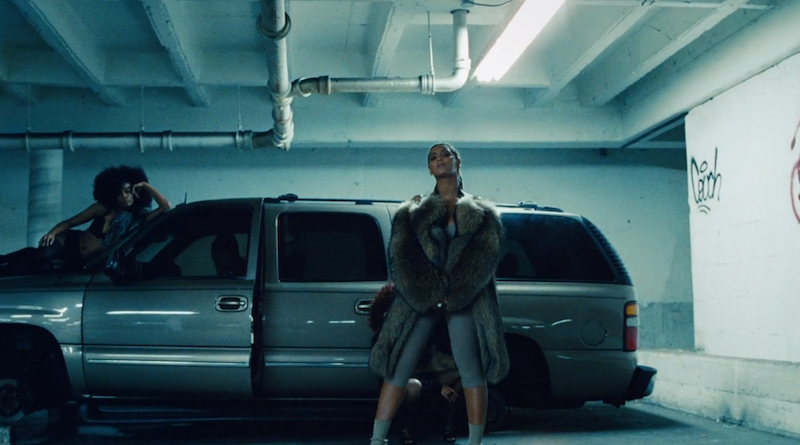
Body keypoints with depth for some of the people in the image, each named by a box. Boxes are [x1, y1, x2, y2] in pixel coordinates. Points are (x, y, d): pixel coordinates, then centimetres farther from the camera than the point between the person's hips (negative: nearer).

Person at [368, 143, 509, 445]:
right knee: (398, 369, -4)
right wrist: (429, 295, -11)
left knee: (472, 371, -7)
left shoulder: (482, 212, 14)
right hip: (418, 298, 1)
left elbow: (486, 256, -1)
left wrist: (451, 295, -12)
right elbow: (400, 255, 3)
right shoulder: (412, 211, 16)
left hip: (467, 299, -1)